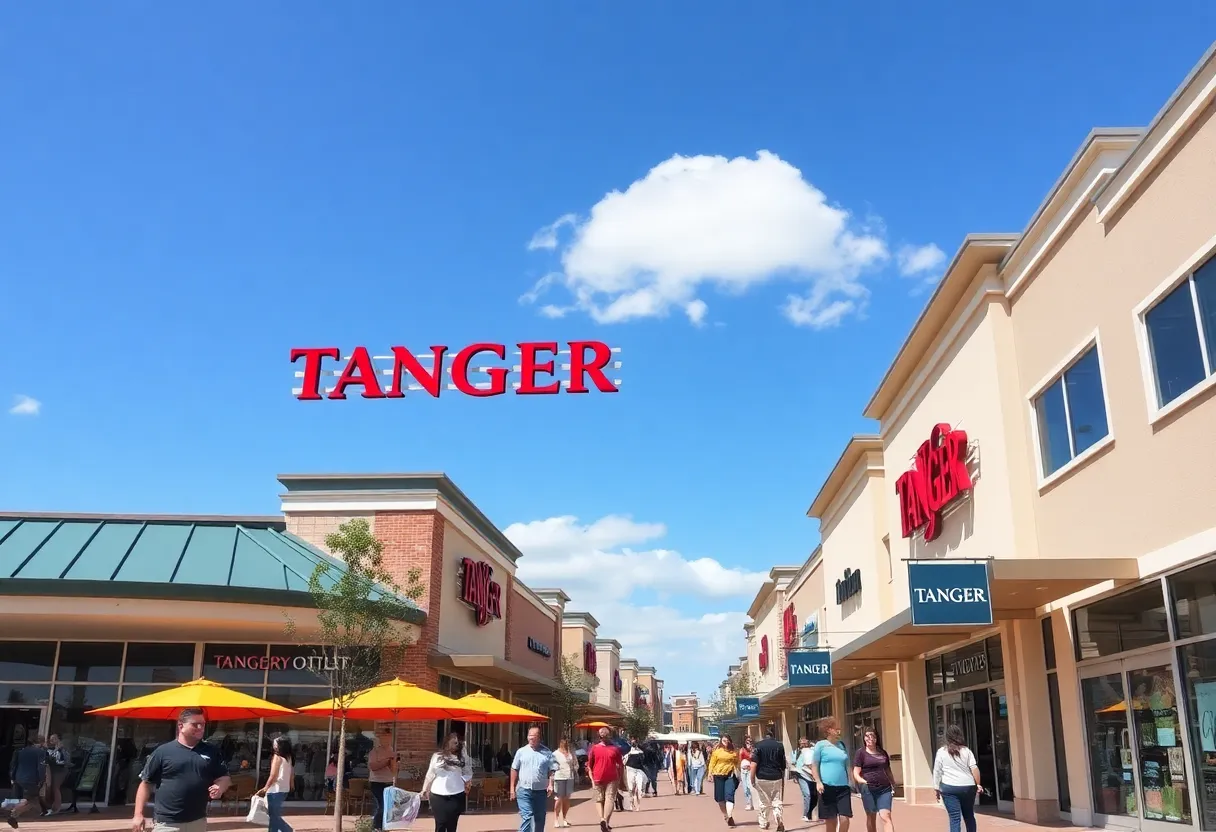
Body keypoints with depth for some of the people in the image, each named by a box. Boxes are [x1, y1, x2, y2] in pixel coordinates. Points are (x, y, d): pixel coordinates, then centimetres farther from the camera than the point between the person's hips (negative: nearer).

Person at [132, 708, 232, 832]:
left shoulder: (211, 751, 7)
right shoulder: (163, 751, -2)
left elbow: (225, 778, 12)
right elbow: (146, 783, 2)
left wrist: (220, 788, -11)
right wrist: (138, 815, -3)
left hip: (198, 822, 3)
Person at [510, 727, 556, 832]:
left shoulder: (547, 753, 4)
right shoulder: (521, 751, 3)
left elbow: (551, 771, 3)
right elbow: (514, 770, 6)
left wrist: (550, 784, -12)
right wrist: (512, 788, 3)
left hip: (541, 791, 2)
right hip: (524, 790, -2)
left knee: (540, 819, 10)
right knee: (526, 817, -12)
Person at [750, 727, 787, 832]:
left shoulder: (759, 745, -4)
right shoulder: (780, 746, 2)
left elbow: (754, 764, -11)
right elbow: (783, 766, 8)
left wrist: (752, 779, -4)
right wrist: (783, 779, 21)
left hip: (762, 777, -1)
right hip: (776, 778, 1)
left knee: (764, 802, 15)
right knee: (776, 802, 6)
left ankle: (764, 823, 23)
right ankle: (779, 818, -19)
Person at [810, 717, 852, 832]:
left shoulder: (842, 745, 12)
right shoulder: (821, 745, -2)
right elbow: (814, 766, -2)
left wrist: (849, 784, 19)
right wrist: (818, 782, -13)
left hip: (843, 787, 3)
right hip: (827, 787, -3)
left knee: (845, 818, -7)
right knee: (830, 819, 3)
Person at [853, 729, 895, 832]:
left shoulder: (883, 753, 14)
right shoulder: (861, 752, 1)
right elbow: (856, 774, -3)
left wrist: (893, 786, 12)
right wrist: (863, 782, -22)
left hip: (884, 789, 2)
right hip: (869, 789, -2)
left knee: (886, 816, -12)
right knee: (871, 817, 8)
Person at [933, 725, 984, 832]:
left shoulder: (941, 752, 0)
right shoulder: (966, 750, 2)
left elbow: (937, 772, 1)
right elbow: (974, 769, -5)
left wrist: (937, 789, 8)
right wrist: (978, 784, 4)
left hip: (949, 788, -2)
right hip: (968, 787, 2)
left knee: (955, 818, -4)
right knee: (969, 815, 18)